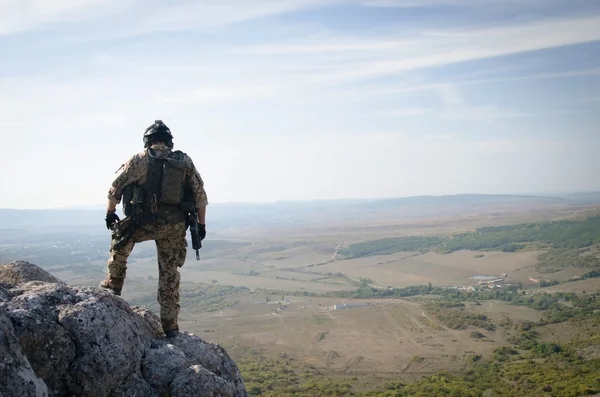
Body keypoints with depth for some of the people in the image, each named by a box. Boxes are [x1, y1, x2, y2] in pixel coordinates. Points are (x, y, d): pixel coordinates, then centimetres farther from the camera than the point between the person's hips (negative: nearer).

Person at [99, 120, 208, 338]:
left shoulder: (139, 160, -1)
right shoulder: (185, 162, 5)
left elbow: (116, 188, 3)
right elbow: (200, 195, 5)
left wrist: (110, 213, 17)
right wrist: (201, 223, 12)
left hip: (145, 223, -2)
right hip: (175, 226, 2)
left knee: (120, 239, 30)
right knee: (170, 273, 10)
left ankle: (114, 283, 38)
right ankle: (170, 324, 12)